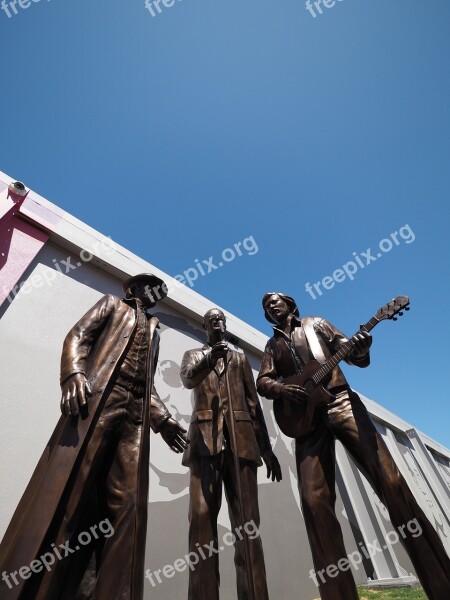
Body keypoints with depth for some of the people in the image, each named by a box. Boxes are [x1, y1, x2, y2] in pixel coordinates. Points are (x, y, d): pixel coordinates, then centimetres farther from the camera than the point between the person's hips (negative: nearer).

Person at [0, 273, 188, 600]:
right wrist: (73, 373, -16)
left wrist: (162, 418, 10)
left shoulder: (154, 330, 30)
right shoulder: (112, 304, 20)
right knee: (67, 488, -10)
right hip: (99, 396, -4)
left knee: (126, 504, -5)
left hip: (136, 412, 4)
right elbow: (78, 336, 4)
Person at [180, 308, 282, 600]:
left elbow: (253, 402, 16)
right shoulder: (193, 355, 17)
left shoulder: (240, 358, 21)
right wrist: (210, 356, -27)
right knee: (202, 518, -7)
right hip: (206, 438, -1)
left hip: (241, 438, 2)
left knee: (247, 521, 0)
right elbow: (188, 379, -7)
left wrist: (267, 447, 9)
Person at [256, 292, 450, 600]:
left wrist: (361, 348, -14)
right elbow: (262, 381, 7)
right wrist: (282, 389, -16)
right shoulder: (273, 344, 19)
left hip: (341, 403, -1)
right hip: (305, 417, 2)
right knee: (315, 499, -9)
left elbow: (357, 358, 10)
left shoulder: (316, 323, 15)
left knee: (390, 480, -9)